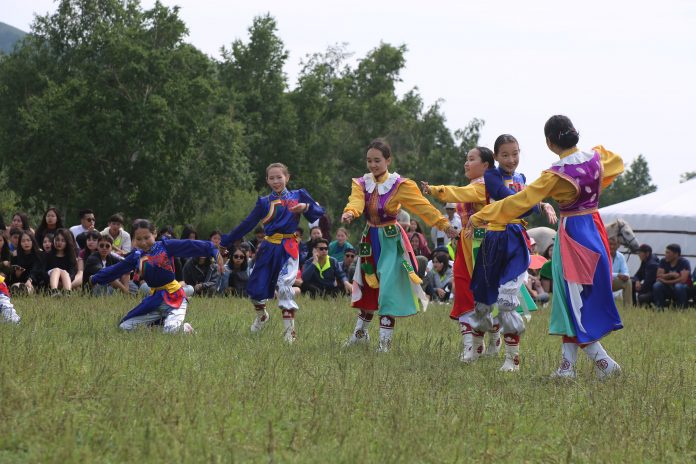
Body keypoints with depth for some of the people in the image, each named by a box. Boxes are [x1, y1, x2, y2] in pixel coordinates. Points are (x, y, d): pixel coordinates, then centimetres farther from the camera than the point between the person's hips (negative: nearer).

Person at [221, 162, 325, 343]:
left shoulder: (298, 196, 8)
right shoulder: (264, 202, 11)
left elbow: (318, 213, 6)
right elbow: (247, 225, 11)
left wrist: (306, 207, -16)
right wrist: (224, 241, 8)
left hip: (288, 249, -3)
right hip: (268, 247, 3)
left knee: (284, 286, -20)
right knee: (255, 288, 2)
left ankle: (289, 331, -15)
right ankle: (261, 316, 35)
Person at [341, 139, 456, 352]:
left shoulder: (399, 185, -8)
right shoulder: (361, 184, 1)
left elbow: (422, 205, -14)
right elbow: (356, 201, -19)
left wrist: (444, 224, -24)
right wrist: (350, 213, -43)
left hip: (391, 240, -4)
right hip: (370, 238, 4)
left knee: (388, 289, -11)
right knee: (368, 286, 15)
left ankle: (385, 341, -4)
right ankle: (360, 332, 31)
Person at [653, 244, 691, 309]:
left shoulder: (684, 262, -13)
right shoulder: (663, 261, 1)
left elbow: (683, 279, -24)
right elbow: (659, 276, -8)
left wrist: (666, 281, -18)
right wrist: (671, 275, -23)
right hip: (668, 289, 4)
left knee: (679, 286, -38)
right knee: (656, 285, -24)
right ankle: (659, 308, -21)